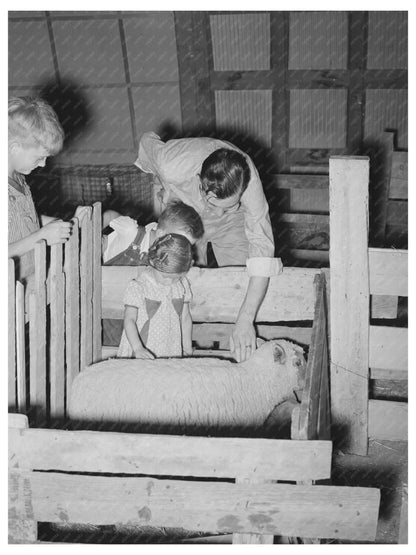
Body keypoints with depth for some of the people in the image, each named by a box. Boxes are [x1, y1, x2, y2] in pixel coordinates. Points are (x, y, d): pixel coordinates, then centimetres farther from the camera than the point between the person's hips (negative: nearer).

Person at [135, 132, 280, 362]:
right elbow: (147, 140, -18)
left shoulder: (248, 180, -43)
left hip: (231, 224, -1)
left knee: (241, 289, -10)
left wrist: (245, 320, -53)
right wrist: (165, 188, -8)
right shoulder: (173, 166, -43)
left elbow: (262, 248, -47)